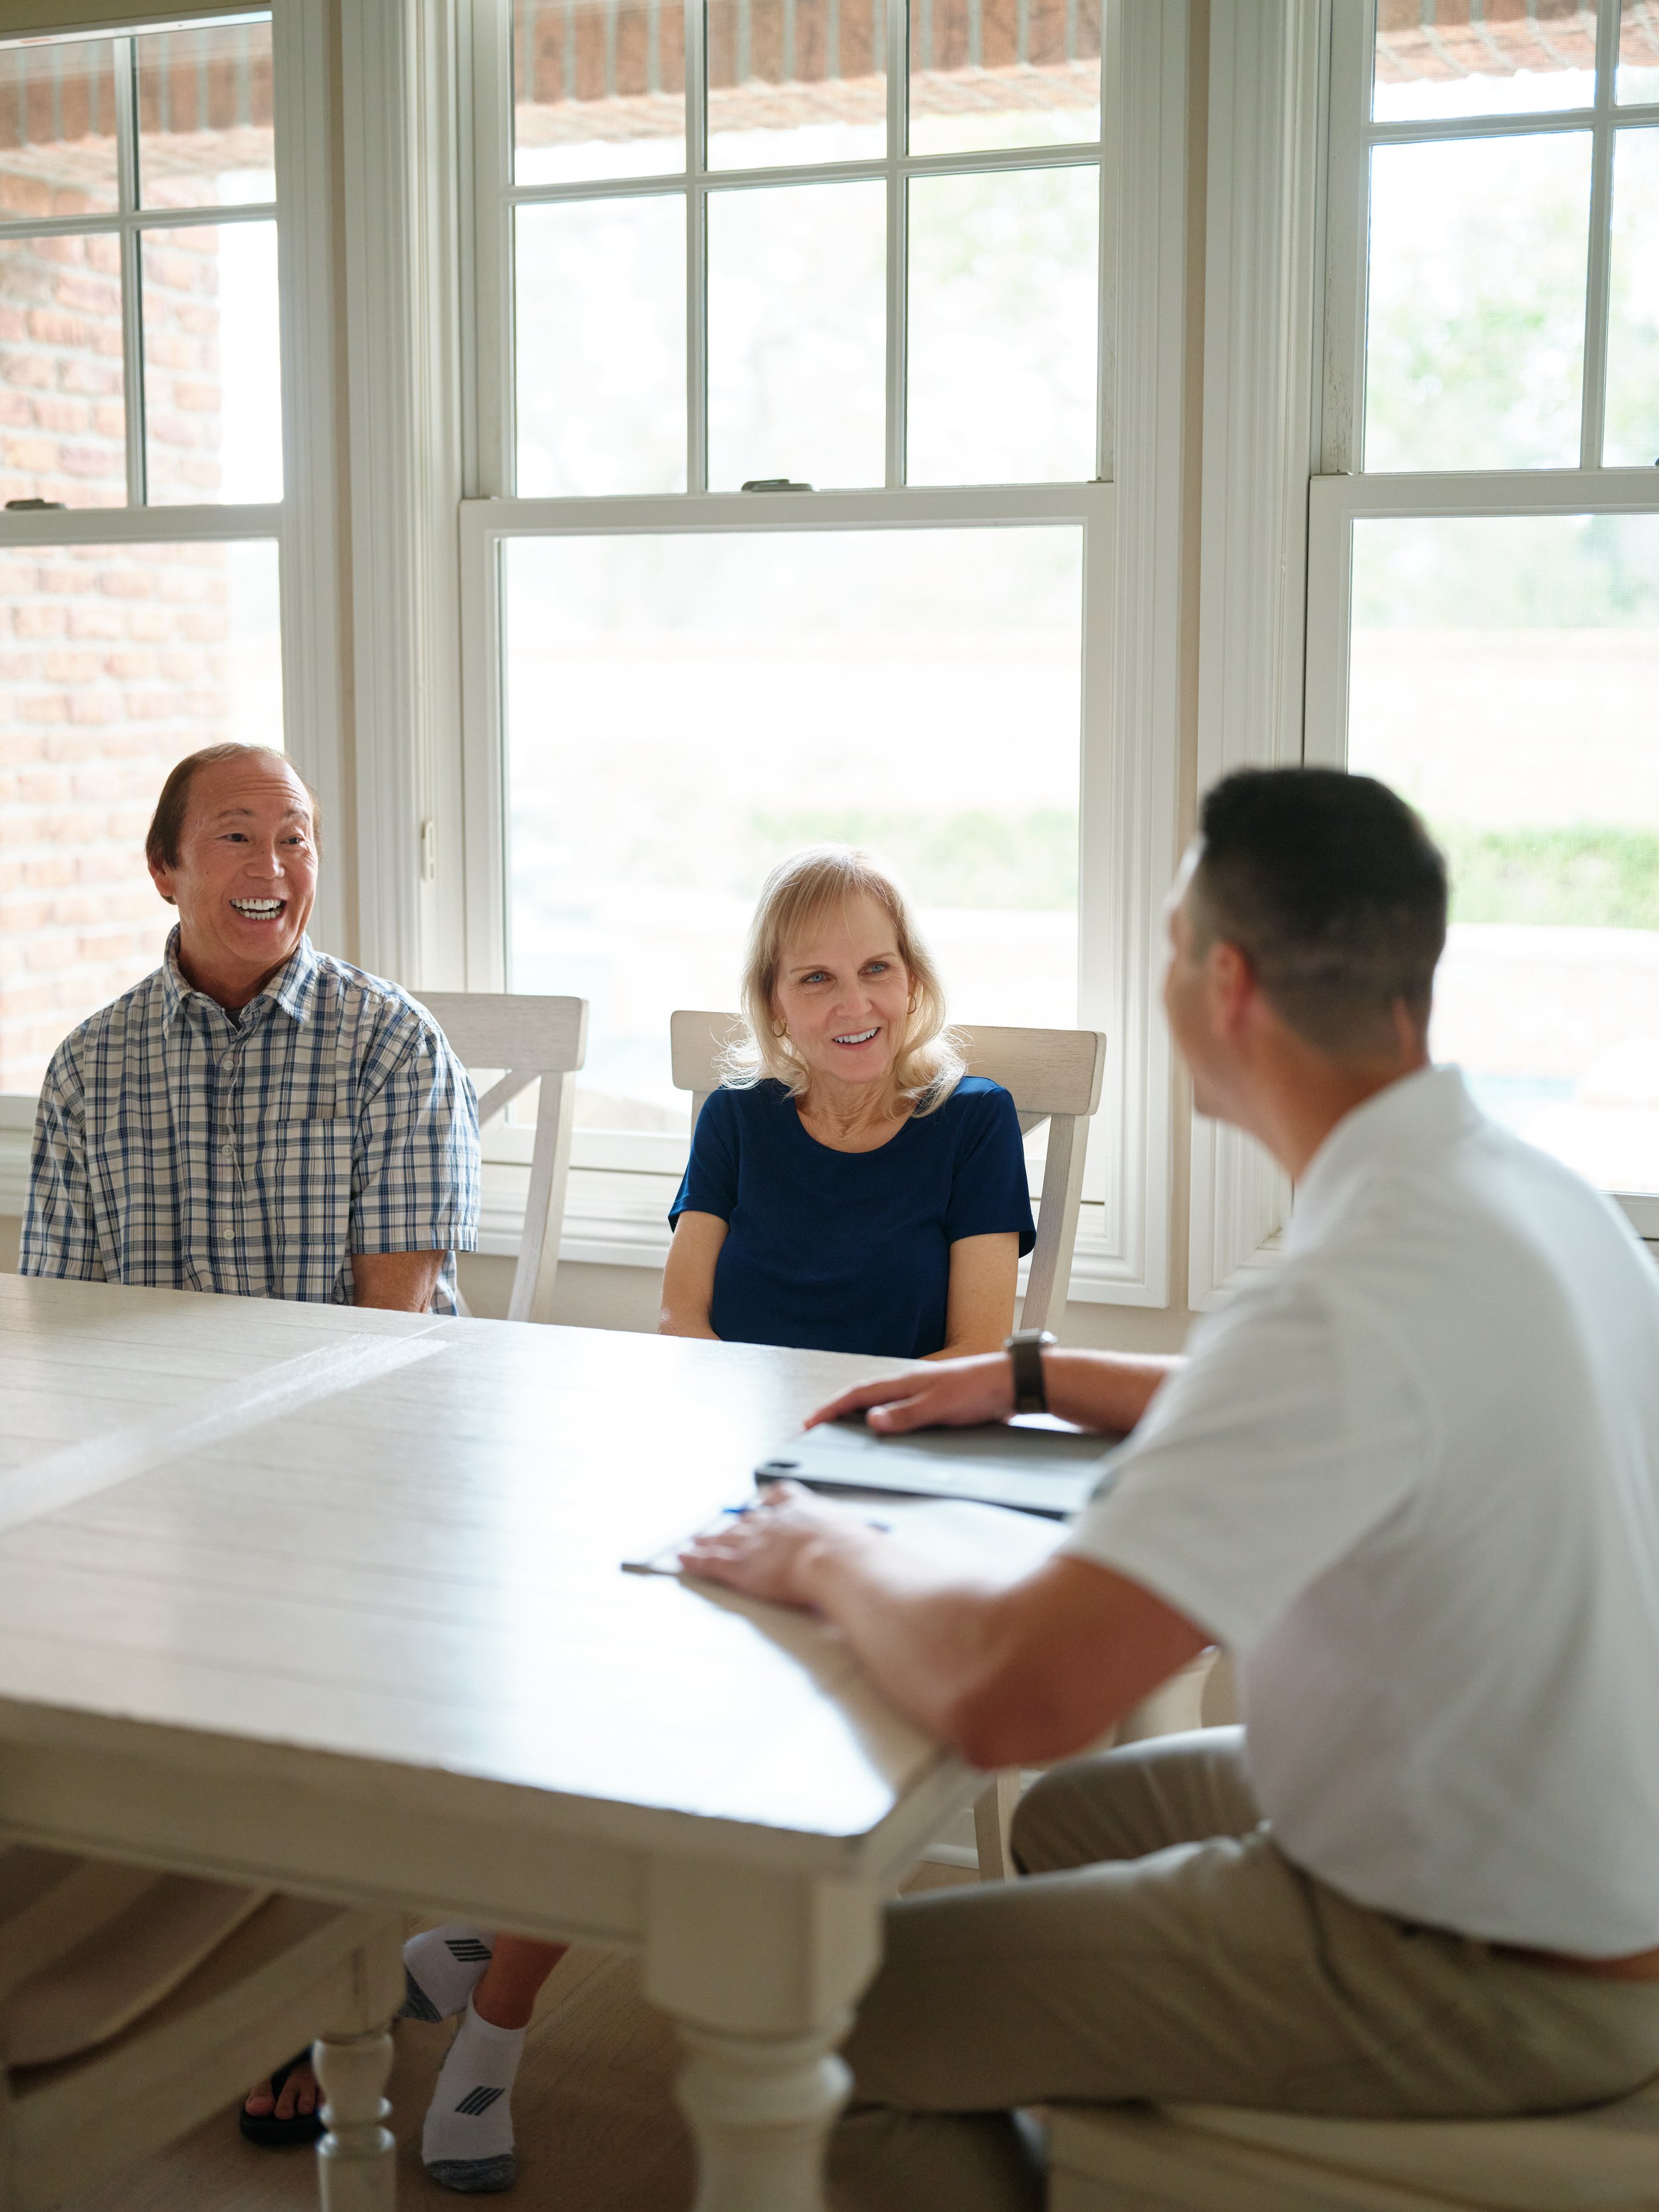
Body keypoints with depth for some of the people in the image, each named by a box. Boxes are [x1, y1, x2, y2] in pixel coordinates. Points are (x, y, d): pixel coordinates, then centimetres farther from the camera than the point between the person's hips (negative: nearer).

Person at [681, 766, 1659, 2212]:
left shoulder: (1356, 1301, -32)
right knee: (1071, 1819, 28)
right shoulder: (1530, 1188, 0)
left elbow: (1009, 1697, -36)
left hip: (1478, 1976, -9)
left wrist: (835, 1561, -15)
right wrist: (1034, 1377, 19)